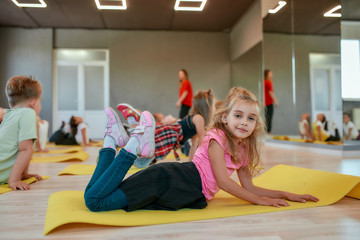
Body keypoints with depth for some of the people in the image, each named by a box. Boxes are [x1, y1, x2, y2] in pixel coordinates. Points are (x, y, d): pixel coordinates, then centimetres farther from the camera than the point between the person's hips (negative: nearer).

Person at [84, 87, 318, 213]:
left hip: (188, 194, 7)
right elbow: (223, 181, -13)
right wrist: (260, 200, -7)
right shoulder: (217, 137, -10)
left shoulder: (242, 150, 16)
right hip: (180, 179, -7)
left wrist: (286, 195, 16)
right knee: (94, 199, -11)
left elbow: (248, 186, 18)